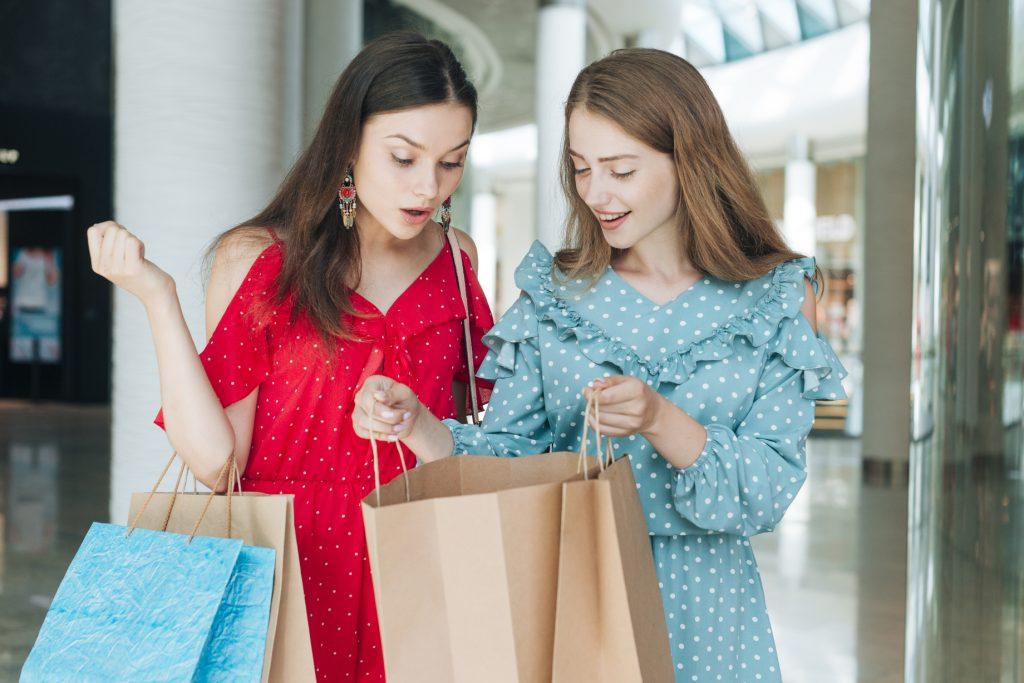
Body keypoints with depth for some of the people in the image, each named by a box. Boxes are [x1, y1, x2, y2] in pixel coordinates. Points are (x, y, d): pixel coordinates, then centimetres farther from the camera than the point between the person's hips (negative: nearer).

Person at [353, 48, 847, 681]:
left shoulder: (780, 297, -5)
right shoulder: (557, 292, 0)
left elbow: (769, 492, -12)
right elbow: (508, 456, -3)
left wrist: (658, 420, -28)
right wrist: (417, 423, -21)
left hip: (703, 609, -1)